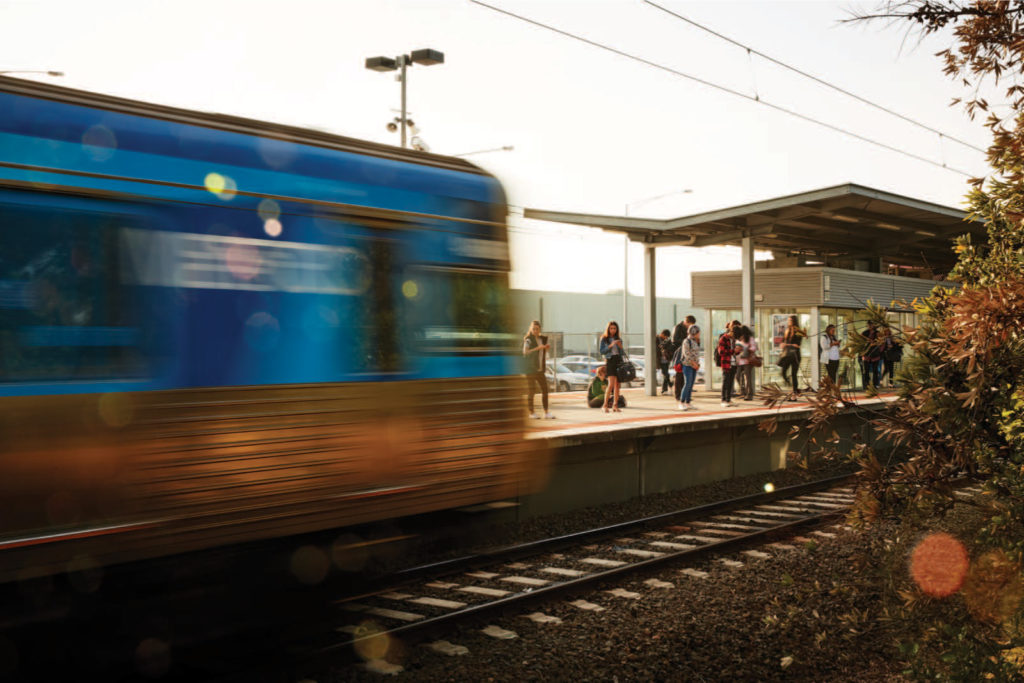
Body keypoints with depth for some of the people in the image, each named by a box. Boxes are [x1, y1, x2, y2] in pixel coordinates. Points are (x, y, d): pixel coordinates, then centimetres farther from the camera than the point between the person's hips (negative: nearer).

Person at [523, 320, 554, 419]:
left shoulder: (542, 339, 12)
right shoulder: (529, 340, -8)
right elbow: (525, 352, -24)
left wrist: (547, 348, 2)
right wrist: (537, 348, -32)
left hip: (540, 370, 6)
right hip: (530, 369, -6)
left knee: (545, 390, 5)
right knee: (531, 392, -1)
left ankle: (546, 412, 11)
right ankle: (531, 413, 9)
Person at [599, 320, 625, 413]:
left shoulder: (619, 339, 14)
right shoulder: (604, 339, 4)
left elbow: (621, 353, 15)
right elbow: (602, 352, -4)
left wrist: (620, 347, -5)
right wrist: (610, 345, -15)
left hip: (618, 361, 4)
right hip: (610, 361, -4)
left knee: (617, 385, 1)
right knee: (611, 384, -15)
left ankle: (615, 405, 5)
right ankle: (605, 405, -10)